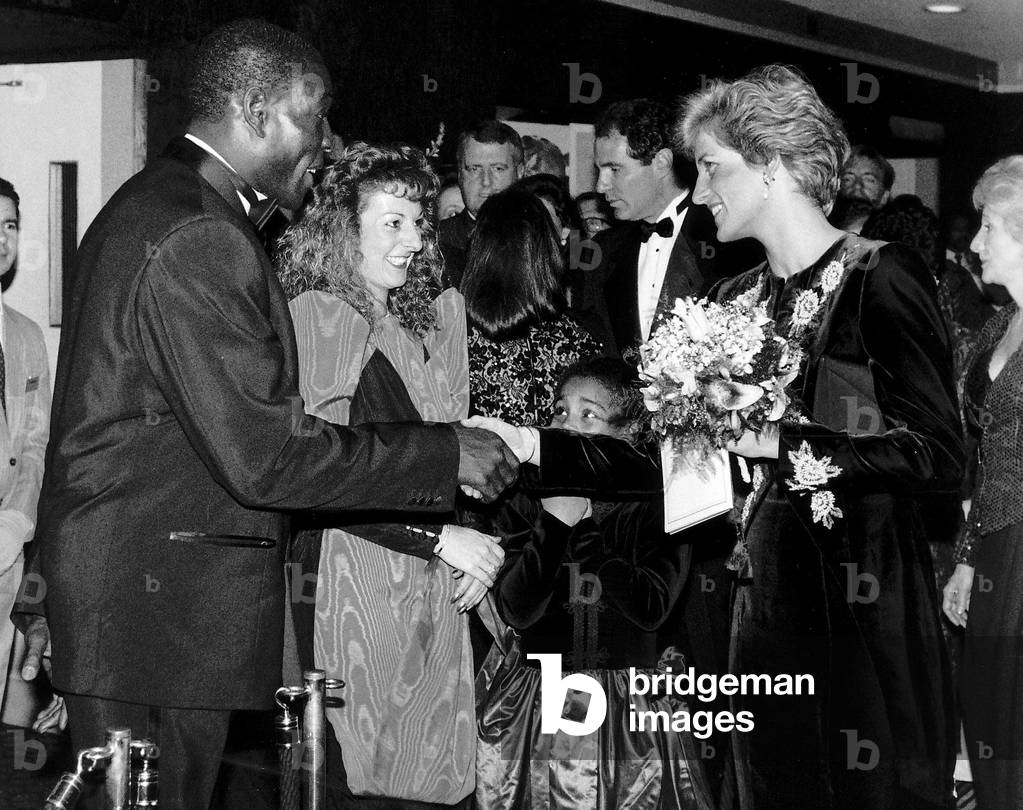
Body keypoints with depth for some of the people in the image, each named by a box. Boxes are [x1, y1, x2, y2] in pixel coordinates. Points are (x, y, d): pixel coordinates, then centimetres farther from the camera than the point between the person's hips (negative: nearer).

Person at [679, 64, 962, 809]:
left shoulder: (880, 278, -11)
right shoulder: (737, 299, 10)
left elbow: (938, 455, -15)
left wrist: (787, 443, -17)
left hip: (866, 606, -7)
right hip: (767, 601, 7)